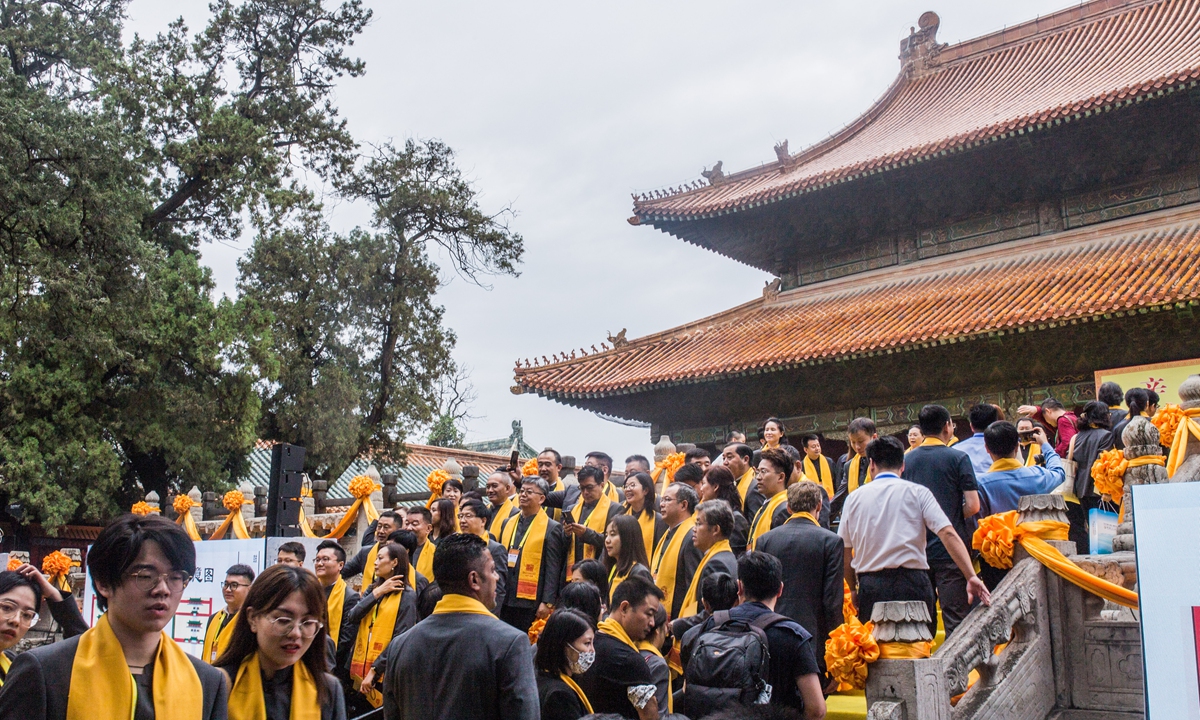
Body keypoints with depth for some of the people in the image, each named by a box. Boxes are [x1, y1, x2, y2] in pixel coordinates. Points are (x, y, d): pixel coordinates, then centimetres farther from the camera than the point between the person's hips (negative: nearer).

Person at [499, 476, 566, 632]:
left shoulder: (551, 528, -4)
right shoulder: (508, 523, 13)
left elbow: (552, 570, -8)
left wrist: (547, 603, -12)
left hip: (531, 602, -5)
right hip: (504, 600, 5)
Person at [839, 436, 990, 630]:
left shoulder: (854, 498, 6)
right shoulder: (918, 492, 2)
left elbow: (845, 553, 7)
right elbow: (948, 534, -9)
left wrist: (853, 588, 19)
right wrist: (972, 576, -11)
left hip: (870, 587, 1)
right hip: (913, 584, -1)